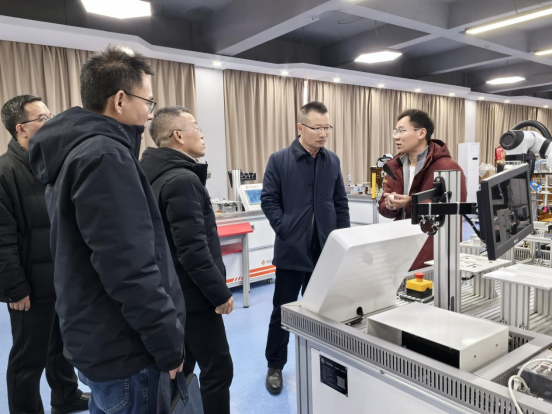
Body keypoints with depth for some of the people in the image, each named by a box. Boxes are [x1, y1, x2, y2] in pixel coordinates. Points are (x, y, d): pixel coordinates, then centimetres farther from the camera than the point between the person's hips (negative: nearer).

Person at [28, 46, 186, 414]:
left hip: (96, 342, 9)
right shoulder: (105, 156, -23)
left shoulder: (75, 150, 9)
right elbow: (132, 270, -28)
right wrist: (170, 346, -17)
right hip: (122, 351, -9)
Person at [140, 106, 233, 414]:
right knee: (217, 371, 2)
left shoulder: (161, 175, 10)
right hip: (193, 295, -10)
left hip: (174, 293, 10)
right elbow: (193, 249, -26)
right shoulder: (182, 180, -21)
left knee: (179, 370, 20)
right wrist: (220, 292, -17)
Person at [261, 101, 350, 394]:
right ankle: (275, 366, 25)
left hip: (326, 249, 3)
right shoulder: (279, 160, -5)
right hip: (292, 249, -3)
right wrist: (285, 230, -13)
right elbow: (268, 200, -5)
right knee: (283, 310, 8)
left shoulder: (332, 161, 6)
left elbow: (341, 203, 10)